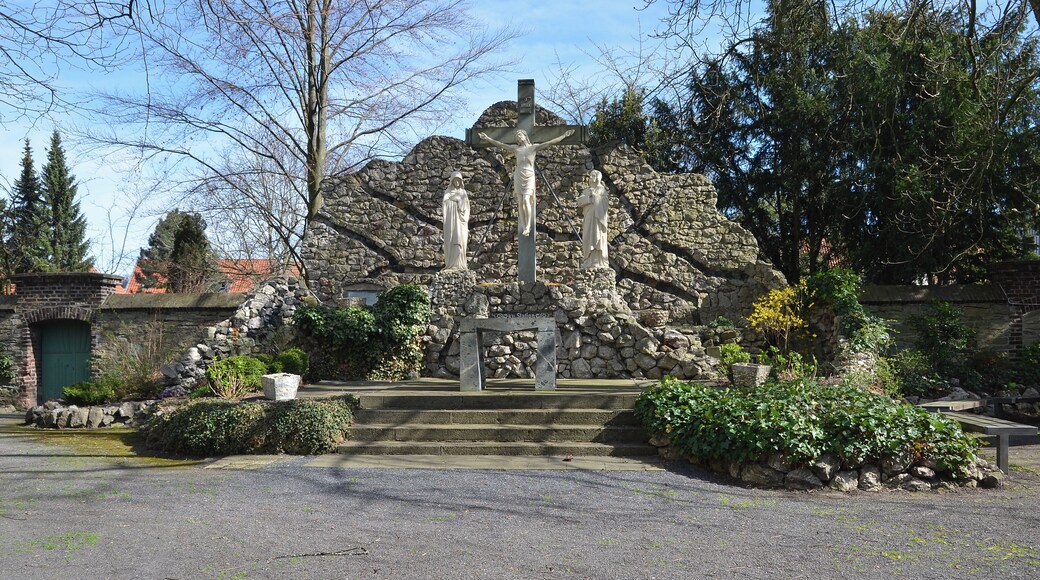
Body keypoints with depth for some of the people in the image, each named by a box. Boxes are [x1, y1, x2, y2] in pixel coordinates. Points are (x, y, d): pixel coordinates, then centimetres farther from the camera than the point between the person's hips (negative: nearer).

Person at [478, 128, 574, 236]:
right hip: (518, 177, 2)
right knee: (520, 202, -2)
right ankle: (523, 227, 2)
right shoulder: (516, 148, 11)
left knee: (526, 200, -16)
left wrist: (564, 136, -5)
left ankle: (528, 226, -14)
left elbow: (550, 142, 1)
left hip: (529, 176, -2)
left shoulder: (534, 147, 5)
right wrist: (487, 138, 9)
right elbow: (500, 144, 12)